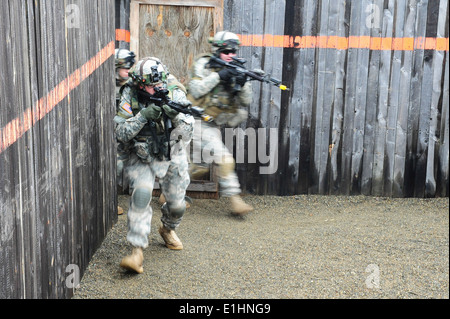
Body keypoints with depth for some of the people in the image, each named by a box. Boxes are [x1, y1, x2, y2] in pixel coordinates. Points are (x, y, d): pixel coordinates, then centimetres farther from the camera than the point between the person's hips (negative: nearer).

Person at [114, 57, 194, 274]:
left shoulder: (175, 93, -13)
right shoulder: (130, 96, -14)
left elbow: (187, 133, -17)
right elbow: (121, 134, -18)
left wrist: (176, 116, -37)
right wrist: (144, 115, -30)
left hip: (172, 157, 2)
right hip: (142, 158, -1)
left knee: (177, 205, 6)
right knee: (141, 194, -25)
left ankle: (167, 229, 42)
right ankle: (137, 251, -23)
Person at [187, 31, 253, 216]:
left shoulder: (234, 70, 7)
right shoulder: (203, 65, -7)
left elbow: (247, 101, 2)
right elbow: (195, 90, -20)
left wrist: (242, 84, -18)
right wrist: (217, 76, -24)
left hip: (213, 125, 7)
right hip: (198, 122, -7)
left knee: (201, 166, 12)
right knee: (224, 159, -16)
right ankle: (235, 200, -12)